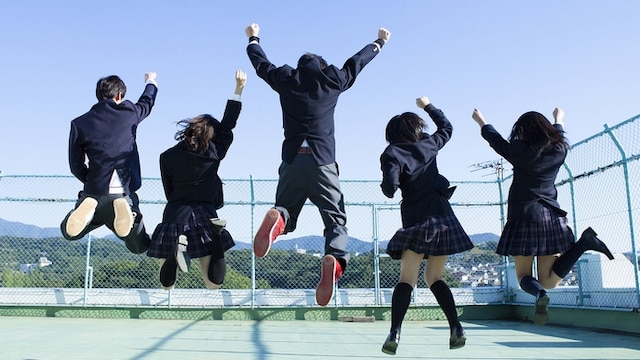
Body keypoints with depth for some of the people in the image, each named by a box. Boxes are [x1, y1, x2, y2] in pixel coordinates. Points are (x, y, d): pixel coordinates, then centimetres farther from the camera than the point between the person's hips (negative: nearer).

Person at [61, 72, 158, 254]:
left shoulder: (79, 123, 2)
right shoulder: (129, 112, 1)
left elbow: (76, 166, 4)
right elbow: (147, 102, 25)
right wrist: (151, 81, 46)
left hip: (94, 193, 1)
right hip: (124, 194, -1)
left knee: (69, 232, 27)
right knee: (140, 246, 16)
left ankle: (86, 211, -9)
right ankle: (125, 211, -17)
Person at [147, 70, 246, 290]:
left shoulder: (167, 157, 1)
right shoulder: (214, 152, 0)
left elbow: (169, 192, 9)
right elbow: (228, 124, 11)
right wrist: (239, 89, 16)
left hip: (174, 218, 1)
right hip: (205, 219, 0)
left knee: (166, 285, 9)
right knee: (213, 284, 6)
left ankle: (176, 247, -21)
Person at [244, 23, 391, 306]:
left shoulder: (286, 79, 12)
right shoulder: (333, 79, 11)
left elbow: (261, 63, 29)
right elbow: (358, 61, 26)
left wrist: (253, 38, 49)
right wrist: (379, 42, 45)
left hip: (292, 162, 1)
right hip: (322, 163, -1)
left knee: (286, 215, 14)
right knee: (336, 220, 3)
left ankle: (277, 218, -24)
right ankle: (335, 260, -29)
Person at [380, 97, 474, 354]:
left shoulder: (392, 154, -4)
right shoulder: (428, 145, 9)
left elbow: (390, 189, -15)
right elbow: (446, 128, 29)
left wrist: (385, 185, 8)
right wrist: (428, 106, 38)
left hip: (417, 222, -4)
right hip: (443, 219, 4)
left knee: (407, 280, -3)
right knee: (435, 279, 12)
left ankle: (395, 334, -16)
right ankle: (456, 328, 1)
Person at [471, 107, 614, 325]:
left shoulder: (520, 151, -7)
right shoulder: (559, 149, 6)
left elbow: (495, 139, 11)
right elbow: (558, 134, 31)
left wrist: (480, 120, 29)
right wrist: (559, 119, 53)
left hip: (524, 219, -4)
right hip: (552, 219, 4)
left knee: (524, 276, 6)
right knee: (549, 281, 5)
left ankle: (540, 295, -29)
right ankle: (583, 243, -16)